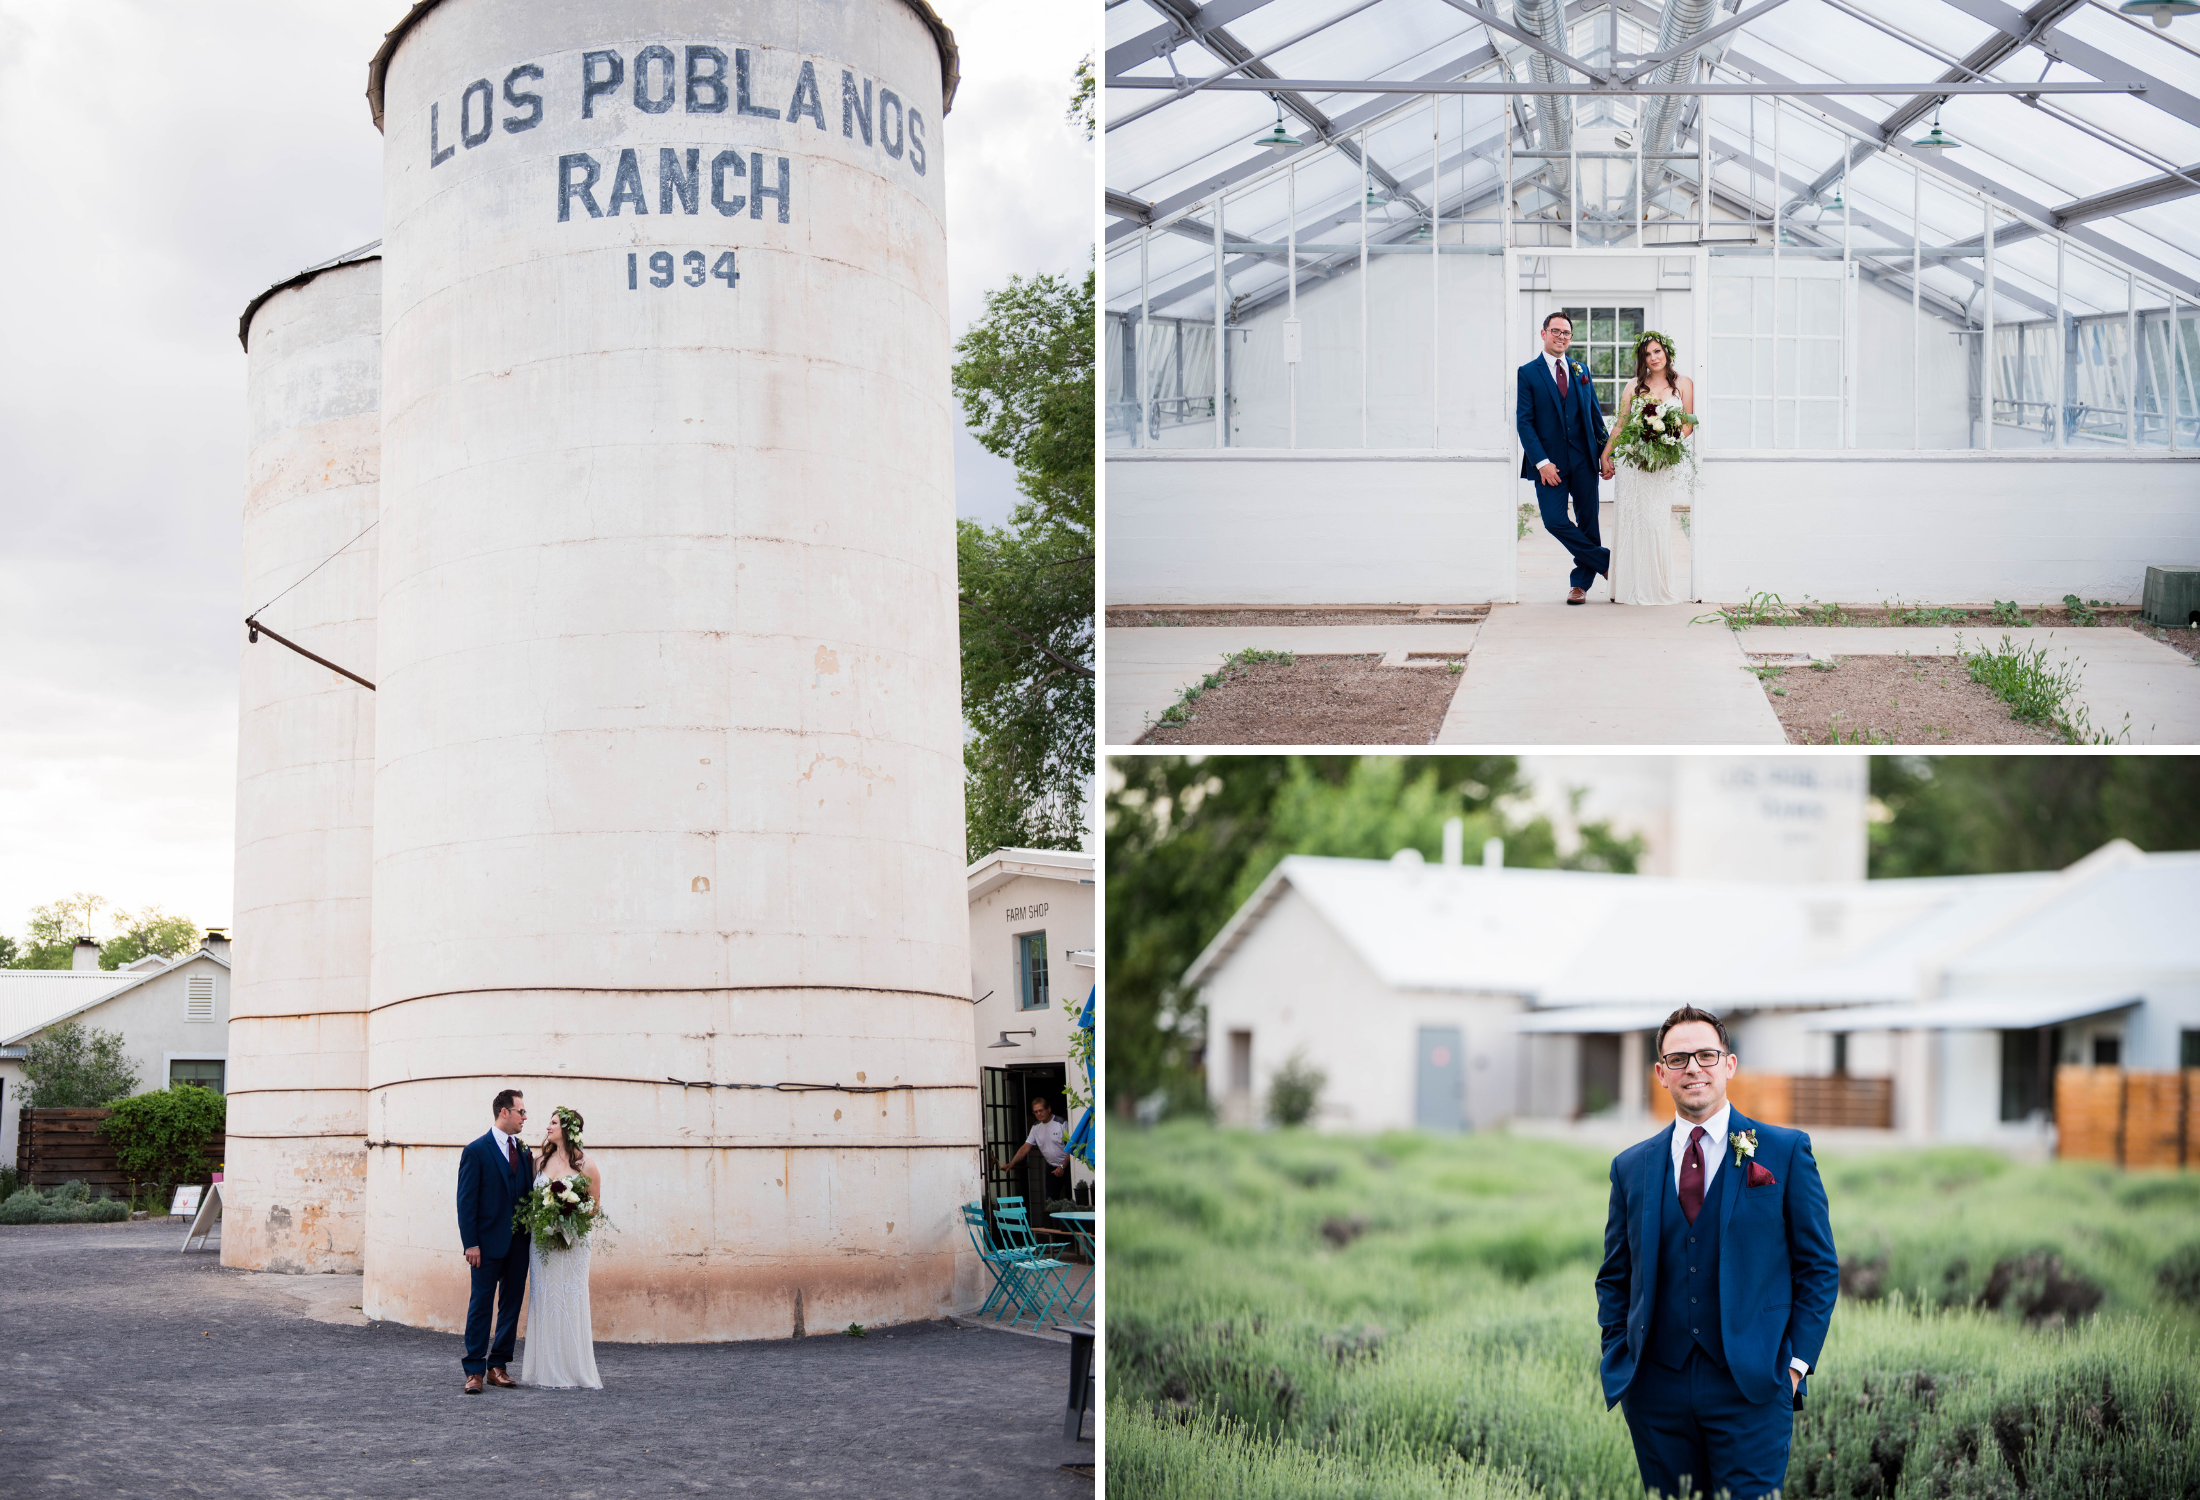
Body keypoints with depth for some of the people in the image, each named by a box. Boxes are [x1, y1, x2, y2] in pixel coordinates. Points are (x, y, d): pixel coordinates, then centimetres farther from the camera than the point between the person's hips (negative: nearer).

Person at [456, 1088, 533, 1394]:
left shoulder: (524, 1153, 13)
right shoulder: (476, 1151, -4)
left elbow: (528, 1197, 13)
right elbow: (466, 1201, -7)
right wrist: (470, 1243, -13)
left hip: (519, 1243, 6)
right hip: (488, 1243, -6)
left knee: (511, 1306, 7)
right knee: (481, 1306, -3)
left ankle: (497, 1367, 14)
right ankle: (475, 1371, 0)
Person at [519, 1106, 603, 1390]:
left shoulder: (586, 1164, -1)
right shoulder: (540, 1162, 9)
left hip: (573, 1242, -3)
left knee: (571, 1302, -4)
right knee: (544, 1303, 2)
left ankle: (573, 1370, 3)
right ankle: (547, 1370, 6)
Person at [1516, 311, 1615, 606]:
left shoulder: (1581, 371, 12)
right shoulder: (1528, 373, -1)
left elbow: (1595, 414, 14)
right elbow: (1524, 421, -6)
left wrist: (1606, 454, 5)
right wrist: (1542, 462, -15)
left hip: (1584, 460, 3)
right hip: (1550, 462, -3)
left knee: (1587, 523, 4)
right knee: (1554, 521, -12)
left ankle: (1580, 584, 16)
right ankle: (1606, 560, 6)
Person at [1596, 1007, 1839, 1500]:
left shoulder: (1785, 1151, 3)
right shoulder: (1631, 1166, 11)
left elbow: (1820, 1267, 4)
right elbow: (1614, 1277, 17)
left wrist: (1796, 1362, -4)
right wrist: (1618, 1361, 5)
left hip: (1751, 1388, -3)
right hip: (1656, 1392, 3)